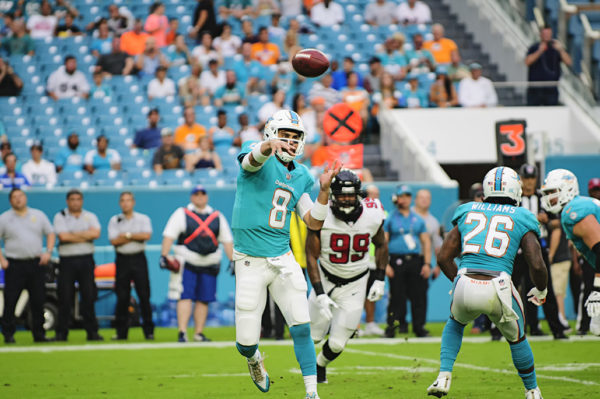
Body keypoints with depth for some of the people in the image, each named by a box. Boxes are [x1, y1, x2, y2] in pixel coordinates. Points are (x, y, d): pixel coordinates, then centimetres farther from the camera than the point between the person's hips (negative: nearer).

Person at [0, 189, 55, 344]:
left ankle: (39, 334, 9)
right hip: (14, 265, -2)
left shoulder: (38, 215, 11)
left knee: (38, 301, 3)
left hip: (37, 263, 2)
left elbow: (50, 234, 16)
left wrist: (48, 252, 1)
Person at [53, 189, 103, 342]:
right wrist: (85, 236, -7)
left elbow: (96, 233, -8)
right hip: (67, 260, -2)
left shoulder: (90, 216, 11)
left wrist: (73, 234, -9)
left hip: (86, 260, 2)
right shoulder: (60, 217, 5)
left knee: (89, 296, 0)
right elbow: (63, 236, -12)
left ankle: (92, 331, 4)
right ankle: (61, 333, 3)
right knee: (65, 298, -2)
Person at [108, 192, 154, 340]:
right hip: (122, 260, 1)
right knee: (122, 297, -1)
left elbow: (147, 235, -12)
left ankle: (149, 331, -1)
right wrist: (136, 236, -9)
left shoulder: (143, 219, 7)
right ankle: (121, 332, 4)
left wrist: (127, 235, -10)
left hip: (138, 259, -1)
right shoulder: (114, 221, 8)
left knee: (144, 296, -4)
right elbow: (114, 241, -6)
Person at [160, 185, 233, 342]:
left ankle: (199, 333, 12)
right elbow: (169, 236, -2)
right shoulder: (181, 214, 4)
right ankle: (182, 333, -16)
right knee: (185, 297, -12)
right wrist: (164, 256, -12)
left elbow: (227, 240, 15)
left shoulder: (217, 217, 14)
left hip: (209, 264, 3)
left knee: (204, 299, 4)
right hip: (187, 263, -3)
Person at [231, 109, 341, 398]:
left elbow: (314, 223, 11)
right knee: (246, 341, 0)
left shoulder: (300, 176, 11)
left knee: (302, 328, -7)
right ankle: (254, 359, 36)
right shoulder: (261, 159, -6)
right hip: (250, 262, -4)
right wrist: (270, 145, -56)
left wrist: (324, 190, -5)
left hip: (283, 259, 4)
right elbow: (253, 157, -33)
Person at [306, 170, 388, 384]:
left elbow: (381, 245, 7)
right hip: (326, 279, -1)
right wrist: (320, 294, -18)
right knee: (313, 334, 2)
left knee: (337, 344, -2)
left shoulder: (372, 216, -14)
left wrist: (380, 280, 4)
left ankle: (320, 365, 33)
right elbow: (311, 257, -12)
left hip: (355, 286, 1)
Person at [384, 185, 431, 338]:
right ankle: (392, 326, 2)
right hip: (397, 261, -3)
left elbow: (426, 242, 15)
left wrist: (427, 263, 5)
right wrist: (385, 264, -10)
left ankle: (419, 327, 6)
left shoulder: (418, 220, 15)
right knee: (397, 296, -4)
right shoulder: (390, 219, 5)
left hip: (416, 261, 3)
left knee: (418, 296, 0)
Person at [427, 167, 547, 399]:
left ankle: (444, 377, 16)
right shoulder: (521, 219, 9)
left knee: (455, 324, 34)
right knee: (516, 339, 26)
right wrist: (541, 290, 22)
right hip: (498, 290, -2)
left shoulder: (468, 213, 18)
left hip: (465, 285, 2)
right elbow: (537, 265, 2)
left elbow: (444, 258, 19)